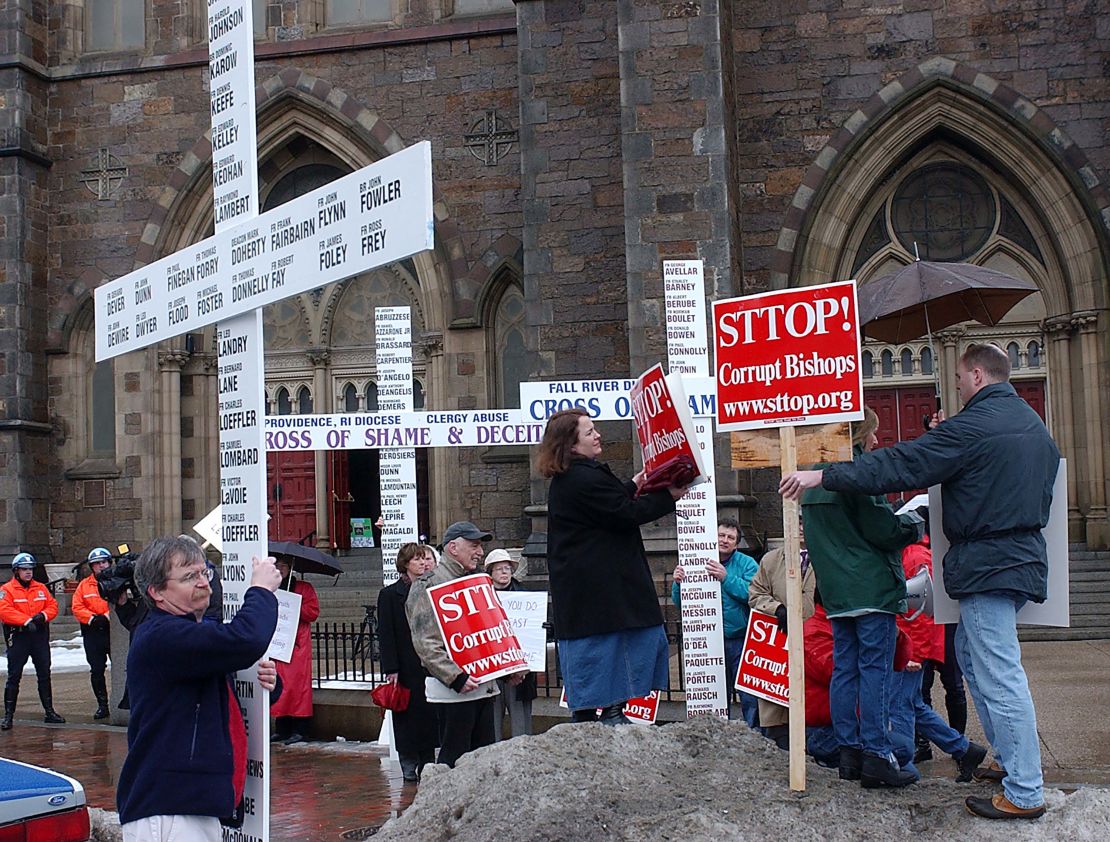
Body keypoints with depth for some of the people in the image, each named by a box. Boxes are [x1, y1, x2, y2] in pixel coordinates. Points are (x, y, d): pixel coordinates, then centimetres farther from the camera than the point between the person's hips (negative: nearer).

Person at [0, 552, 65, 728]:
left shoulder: (41, 588, 12)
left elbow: (52, 605, 9)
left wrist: (43, 615, -12)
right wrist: (27, 621, -23)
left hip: (40, 635, 5)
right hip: (18, 636, -4)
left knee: (44, 675, 10)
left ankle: (49, 712, 18)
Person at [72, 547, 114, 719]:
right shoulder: (84, 585, 11)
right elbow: (77, 607, 4)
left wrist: (106, 617, -18)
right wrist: (92, 618, -11)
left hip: (114, 630, -3)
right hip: (92, 634, 3)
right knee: (96, 670, 7)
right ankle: (102, 705, 16)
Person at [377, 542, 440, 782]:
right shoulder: (390, 594, 2)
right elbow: (386, 635, -2)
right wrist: (391, 670, -10)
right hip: (407, 670, -2)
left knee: (431, 715, 3)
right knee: (408, 715, 2)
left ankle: (427, 765, 13)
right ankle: (409, 767, 12)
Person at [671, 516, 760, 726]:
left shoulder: (747, 564, 2)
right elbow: (680, 603, 6)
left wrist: (726, 578, -25)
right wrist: (678, 583, -13)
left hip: (740, 640, -3)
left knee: (749, 697, -5)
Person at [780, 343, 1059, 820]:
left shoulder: (972, 426, -16)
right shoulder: (1033, 424, 13)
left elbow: (900, 466, -19)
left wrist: (823, 476, -15)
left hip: (987, 563, -10)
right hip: (1025, 554, 10)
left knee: (999, 675, -7)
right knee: (969, 649, 22)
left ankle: (1025, 793, -4)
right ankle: (1011, 758, 26)